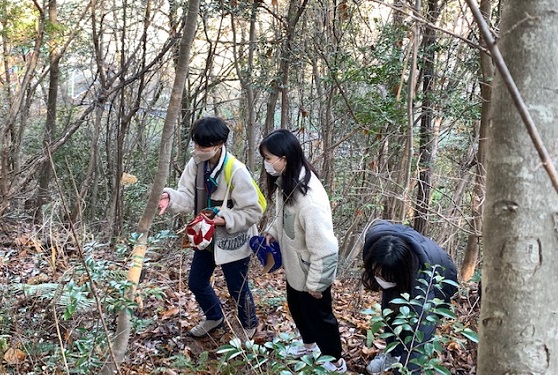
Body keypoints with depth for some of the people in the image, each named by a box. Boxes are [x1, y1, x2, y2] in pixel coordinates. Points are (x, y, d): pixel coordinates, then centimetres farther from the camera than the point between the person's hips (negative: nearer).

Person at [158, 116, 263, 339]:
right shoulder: (196, 164, -7)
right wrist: (170, 197, -32)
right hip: (206, 237, 7)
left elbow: (253, 212, -23)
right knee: (197, 283, 20)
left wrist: (225, 220, -34)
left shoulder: (236, 171, -27)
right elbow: (188, 197, -11)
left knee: (237, 289, 12)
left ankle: (249, 324, 43)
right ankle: (214, 317, 49)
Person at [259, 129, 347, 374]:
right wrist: (273, 232, -2)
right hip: (294, 266, 8)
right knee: (297, 308, 28)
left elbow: (323, 246, -32)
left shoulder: (310, 197, -36)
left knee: (318, 314, 13)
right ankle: (308, 344, 54)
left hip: (311, 271, -8)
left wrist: (316, 282, -23)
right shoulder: (286, 183, -7)